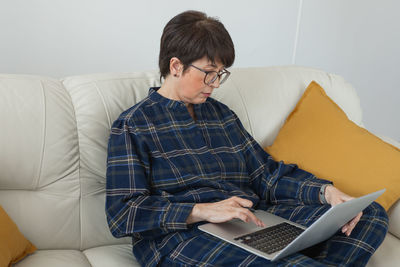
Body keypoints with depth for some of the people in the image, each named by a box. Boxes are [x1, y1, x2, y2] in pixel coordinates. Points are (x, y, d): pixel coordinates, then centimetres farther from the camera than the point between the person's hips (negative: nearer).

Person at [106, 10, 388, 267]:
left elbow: (267, 175, 19)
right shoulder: (132, 126, 2)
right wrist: (202, 211, -18)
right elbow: (122, 214, -7)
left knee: (371, 214, -6)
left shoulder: (222, 114, 21)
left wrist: (327, 191, 2)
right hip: (182, 236, -7)